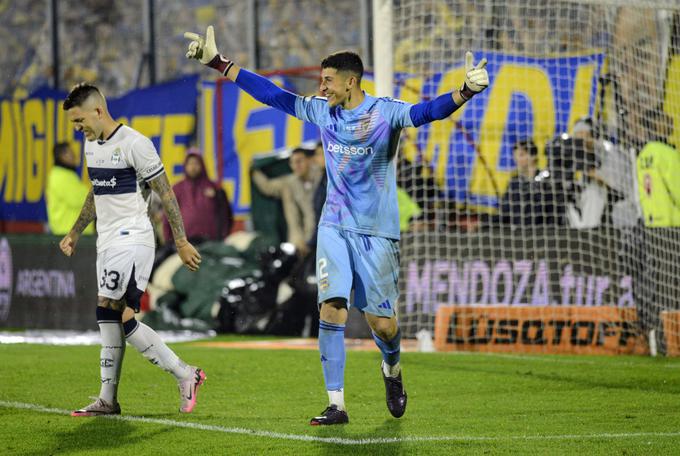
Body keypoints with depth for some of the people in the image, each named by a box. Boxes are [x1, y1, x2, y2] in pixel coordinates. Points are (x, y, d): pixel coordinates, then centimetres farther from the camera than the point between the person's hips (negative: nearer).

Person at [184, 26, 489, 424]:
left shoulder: (385, 112, -11)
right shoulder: (323, 111, 3)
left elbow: (428, 111, -27)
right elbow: (273, 95, 10)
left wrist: (465, 92, -46)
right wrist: (218, 63, 11)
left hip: (377, 232, -3)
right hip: (335, 227, 3)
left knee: (382, 323, -1)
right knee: (331, 307, -12)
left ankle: (392, 370, 34)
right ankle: (336, 405, -9)